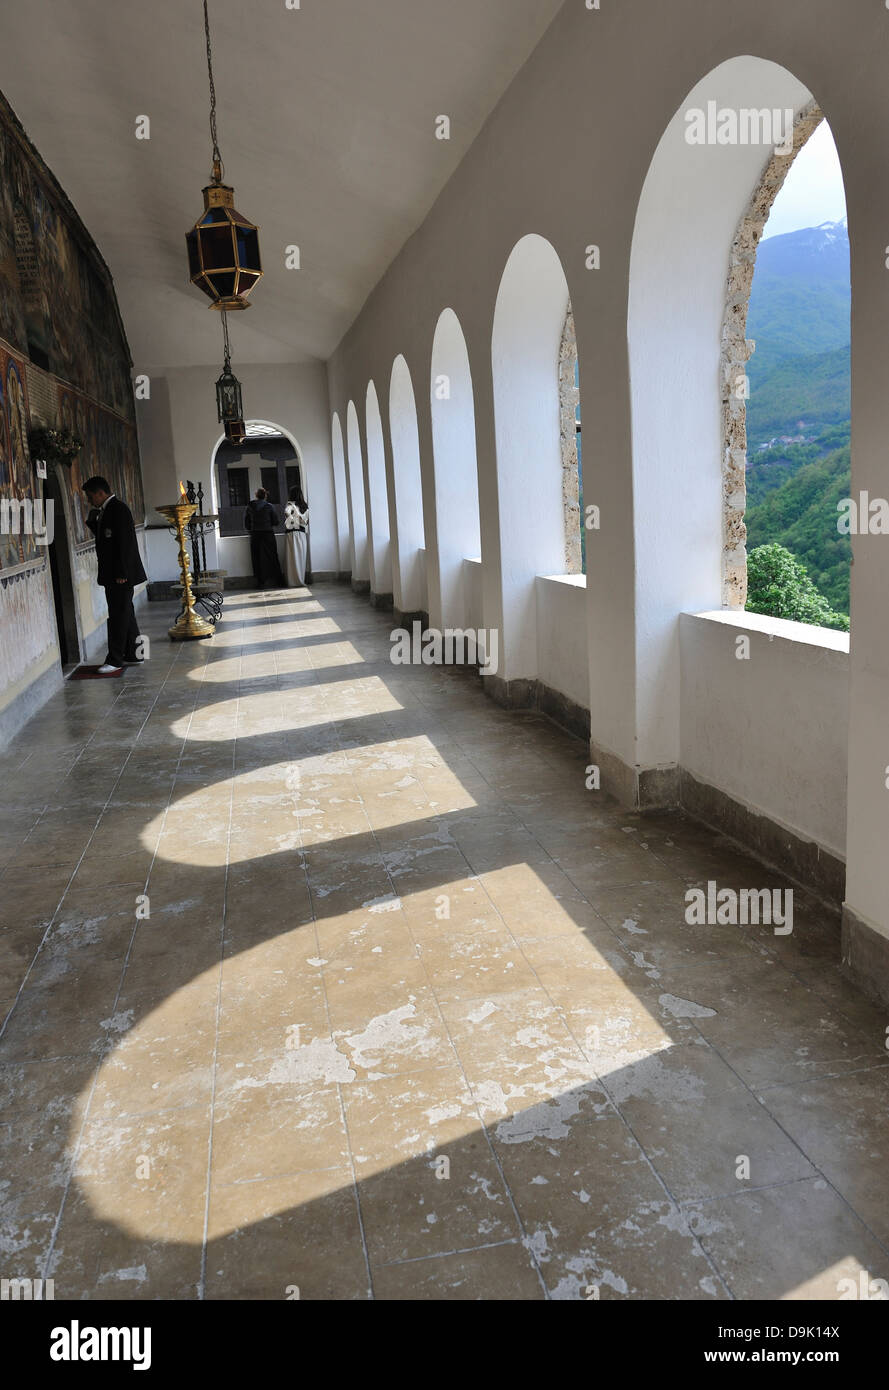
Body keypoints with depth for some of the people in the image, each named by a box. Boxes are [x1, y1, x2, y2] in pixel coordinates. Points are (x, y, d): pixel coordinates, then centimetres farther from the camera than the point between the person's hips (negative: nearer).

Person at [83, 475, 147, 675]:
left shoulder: (119, 509, -14)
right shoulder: (105, 511, 16)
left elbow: (125, 542, -20)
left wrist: (121, 573, -22)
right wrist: (93, 519, 7)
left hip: (120, 575, -10)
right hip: (112, 574, 10)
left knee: (119, 616, -6)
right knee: (124, 614, 14)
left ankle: (115, 659, -2)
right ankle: (133, 655, 21)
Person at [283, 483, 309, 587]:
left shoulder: (291, 504, -8)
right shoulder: (305, 505, 9)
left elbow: (287, 512, -27)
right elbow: (306, 520, 10)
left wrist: (287, 524, -14)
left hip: (292, 533, -5)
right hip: (302, 533, 5)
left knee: (293, 557, -2)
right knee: (301, 556, 9)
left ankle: (295, 582, -3)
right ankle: (301, 580, 12)